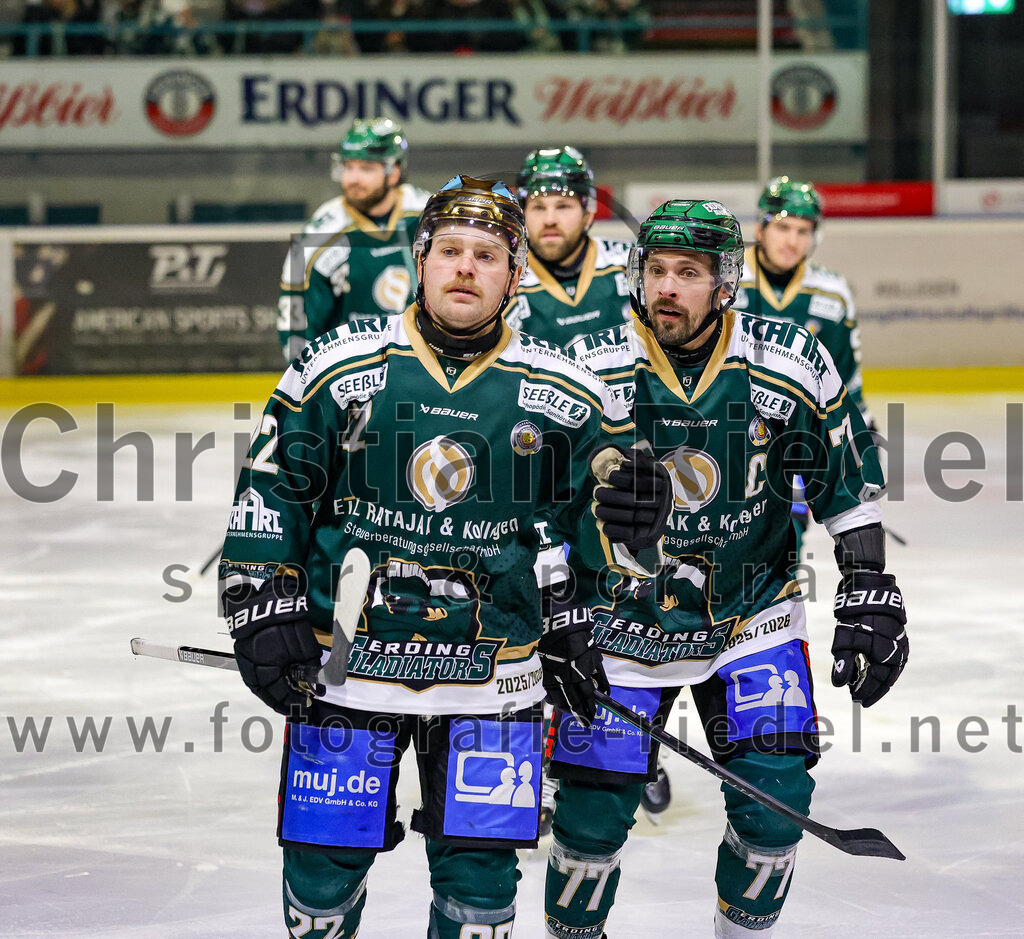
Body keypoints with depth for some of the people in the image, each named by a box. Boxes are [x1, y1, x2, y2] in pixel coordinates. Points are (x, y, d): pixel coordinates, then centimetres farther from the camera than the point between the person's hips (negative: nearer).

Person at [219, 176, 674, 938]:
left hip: (491, 684, 0)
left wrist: (631, 518, -18)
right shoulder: (337, 368, -2)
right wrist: (263, 609, -2)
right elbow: (270, 490, 4)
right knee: (324, 864, 5)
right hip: (345, 672, 0)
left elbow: (603, 534, 5)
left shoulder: (565, 395, 0)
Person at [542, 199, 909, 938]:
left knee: (774, 802, -7)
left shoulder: (791, 364, -10)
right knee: (593, 814, -4)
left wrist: (870, 596, -1)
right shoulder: (590, 370, -13)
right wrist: (555, 611, -8)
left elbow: (849, 481, 2)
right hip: (620, 620, -1)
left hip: (752, 619, 1)